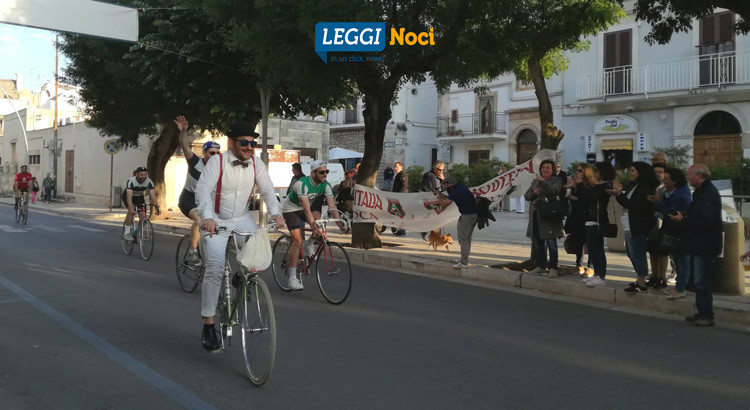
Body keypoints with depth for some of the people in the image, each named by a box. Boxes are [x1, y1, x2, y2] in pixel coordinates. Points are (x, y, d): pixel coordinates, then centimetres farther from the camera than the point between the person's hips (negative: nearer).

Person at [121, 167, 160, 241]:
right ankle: (127, 232, -23)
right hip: (127, 196, -3)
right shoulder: (131, 181, -35)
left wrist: (156, 206, -44)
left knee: (143, 216, -12)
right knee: (131, 211, -31)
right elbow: (129, 196, -44)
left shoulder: (149, 182, -25)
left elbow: (153, 195, -31)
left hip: (139, 196, 3)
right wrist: (131, 208, -57)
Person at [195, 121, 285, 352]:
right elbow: (203, 189, -28)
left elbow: (267, 189, -12)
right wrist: (207, 217, -45)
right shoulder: (217, 162, -18)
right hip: (216, 220, -4)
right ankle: (208, 326, -5)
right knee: (215, 269, -14)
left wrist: (275, 213, -30)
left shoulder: (256, 163, -6)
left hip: (242, 218, 4)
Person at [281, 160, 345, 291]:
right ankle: (292, 278, -11)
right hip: (291, 208, -5)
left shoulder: (326, 185, -16)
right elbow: (306, 208, -41)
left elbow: (332, 206, -21)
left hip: (307, 207, 5)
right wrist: (312, 225, -51)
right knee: (297, 240, -16)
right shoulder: (302, 184, -33)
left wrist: (340, 223, -33)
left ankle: (310, 245, 6)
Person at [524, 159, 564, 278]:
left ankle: (553, 268, 0)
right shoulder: (535, 181, 18)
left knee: (551, 243, -5)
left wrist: (543, 181, -18)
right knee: (538, 243, 12)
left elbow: (554, 190, -19)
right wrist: (533, 193, -7)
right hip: (535, 216, 6)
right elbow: (526, 196, 12)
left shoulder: (557, 180, 1)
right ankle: (541, 266, 22)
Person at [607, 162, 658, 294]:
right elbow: (628, 203, 17)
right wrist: (617, 194, 3)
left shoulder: (645, 188, -17)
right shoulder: (634, 185, 14)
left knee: (637, 255, -4)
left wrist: (619, 194, -26)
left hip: (637, 228, -10)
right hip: (630, 227, 11)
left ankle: (641, 284, 4)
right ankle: (640, 280, 28)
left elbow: (633, 205, -22)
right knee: (632, 254, 17)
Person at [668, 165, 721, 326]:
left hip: (704, 246, -10)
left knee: (702, 282, -5)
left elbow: (706, 221, -25)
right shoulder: (700, 192, 15)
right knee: (698, 280, 15)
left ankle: (707, 316, 3)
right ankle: (701, 312, 24)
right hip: (696, 244, 10)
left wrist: (684, 220, -18)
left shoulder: (710, 193, -17)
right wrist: (684, 217, 6)